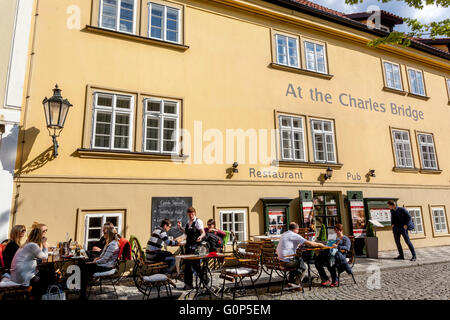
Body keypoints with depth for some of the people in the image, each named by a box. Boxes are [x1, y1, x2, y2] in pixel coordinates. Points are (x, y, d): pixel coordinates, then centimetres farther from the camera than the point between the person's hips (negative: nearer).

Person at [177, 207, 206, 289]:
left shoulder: (198, 221, -9)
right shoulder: (188, 222, 14)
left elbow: (203, 233, -16)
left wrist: (200, 237, -38)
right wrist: (180, 228, 10)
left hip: (196, 246, -7)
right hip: (188, 245, 7)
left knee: (195, 264, -4)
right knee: (187, 264, 8)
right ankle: (188, 284, 19)